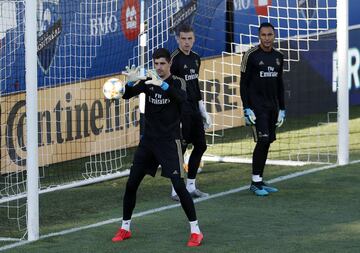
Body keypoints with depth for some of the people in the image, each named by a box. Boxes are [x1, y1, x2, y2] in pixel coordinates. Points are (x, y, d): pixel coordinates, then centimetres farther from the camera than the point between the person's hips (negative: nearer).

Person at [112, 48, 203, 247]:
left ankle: (195, 230, -3)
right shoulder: (147, 81, 3)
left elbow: (182, 97, -28)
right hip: (148, 140, 4)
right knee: (131, 184, 5)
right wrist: (130, 82, -33)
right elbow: (127, 95, -10)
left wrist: (162, 84, -43)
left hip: (169, 142, -4)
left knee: (179, 186, -13)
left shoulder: (177, 83, -5)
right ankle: (125, 228, 20)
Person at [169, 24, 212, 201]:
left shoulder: (195, 58, 13)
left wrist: (203, 110, 21)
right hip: (180, 110, -8)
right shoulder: (174, 59, -11)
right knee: (180, 148, -6)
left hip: (194, 109, 8)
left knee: (200, 146, 10)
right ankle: (176, 190, 1)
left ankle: (191, 186, 19)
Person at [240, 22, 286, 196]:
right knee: (262, 141, -14)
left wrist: (282, 109, 15)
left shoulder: (278, 57, 11)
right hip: (257, 105, -6)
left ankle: (259, 181, 12)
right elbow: (243, 83, -7)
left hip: (272, 106, 6)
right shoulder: (251, 55, -7)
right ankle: (255, 181, -8)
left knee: (267, 143, 6)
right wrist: (246, 109, -13)